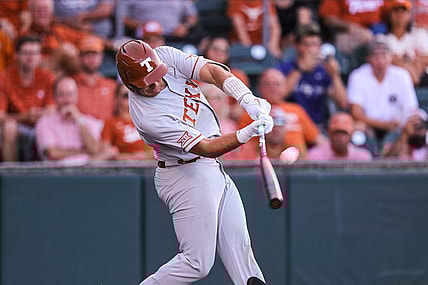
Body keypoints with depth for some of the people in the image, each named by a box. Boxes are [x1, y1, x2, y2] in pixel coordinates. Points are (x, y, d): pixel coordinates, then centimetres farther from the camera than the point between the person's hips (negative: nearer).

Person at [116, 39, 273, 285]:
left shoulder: (166, 56, -10)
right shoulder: (147, 118, -28)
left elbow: (213, 71, -18)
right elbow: (205, 147, -28)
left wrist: (249, 100, -34)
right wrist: (247, 134, -43)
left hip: (214, 170, 8)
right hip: (187, 177, -8)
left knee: (238, 245, 6)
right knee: (197, 262, -5)